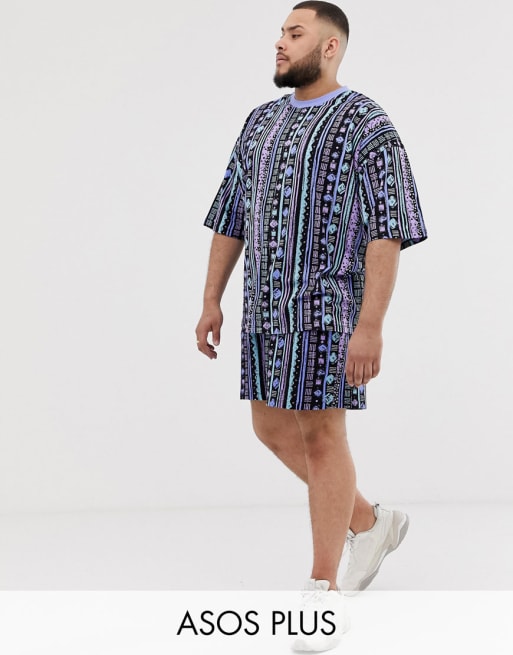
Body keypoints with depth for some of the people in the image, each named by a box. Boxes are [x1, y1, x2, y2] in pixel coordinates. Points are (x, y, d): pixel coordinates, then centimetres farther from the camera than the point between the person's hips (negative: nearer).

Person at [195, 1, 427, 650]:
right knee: (275, 431, 10)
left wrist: (370, 326, -22)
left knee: (320, 436, -6)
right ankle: (370, 523, 29)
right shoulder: (261, 122, 13)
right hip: (269, 304, 8)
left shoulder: (366, 123, -10)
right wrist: (211, 302, 11)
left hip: (328, 303, -8)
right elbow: (231, 215, 15)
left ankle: (325, 593, 4)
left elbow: (387, 229, -16)